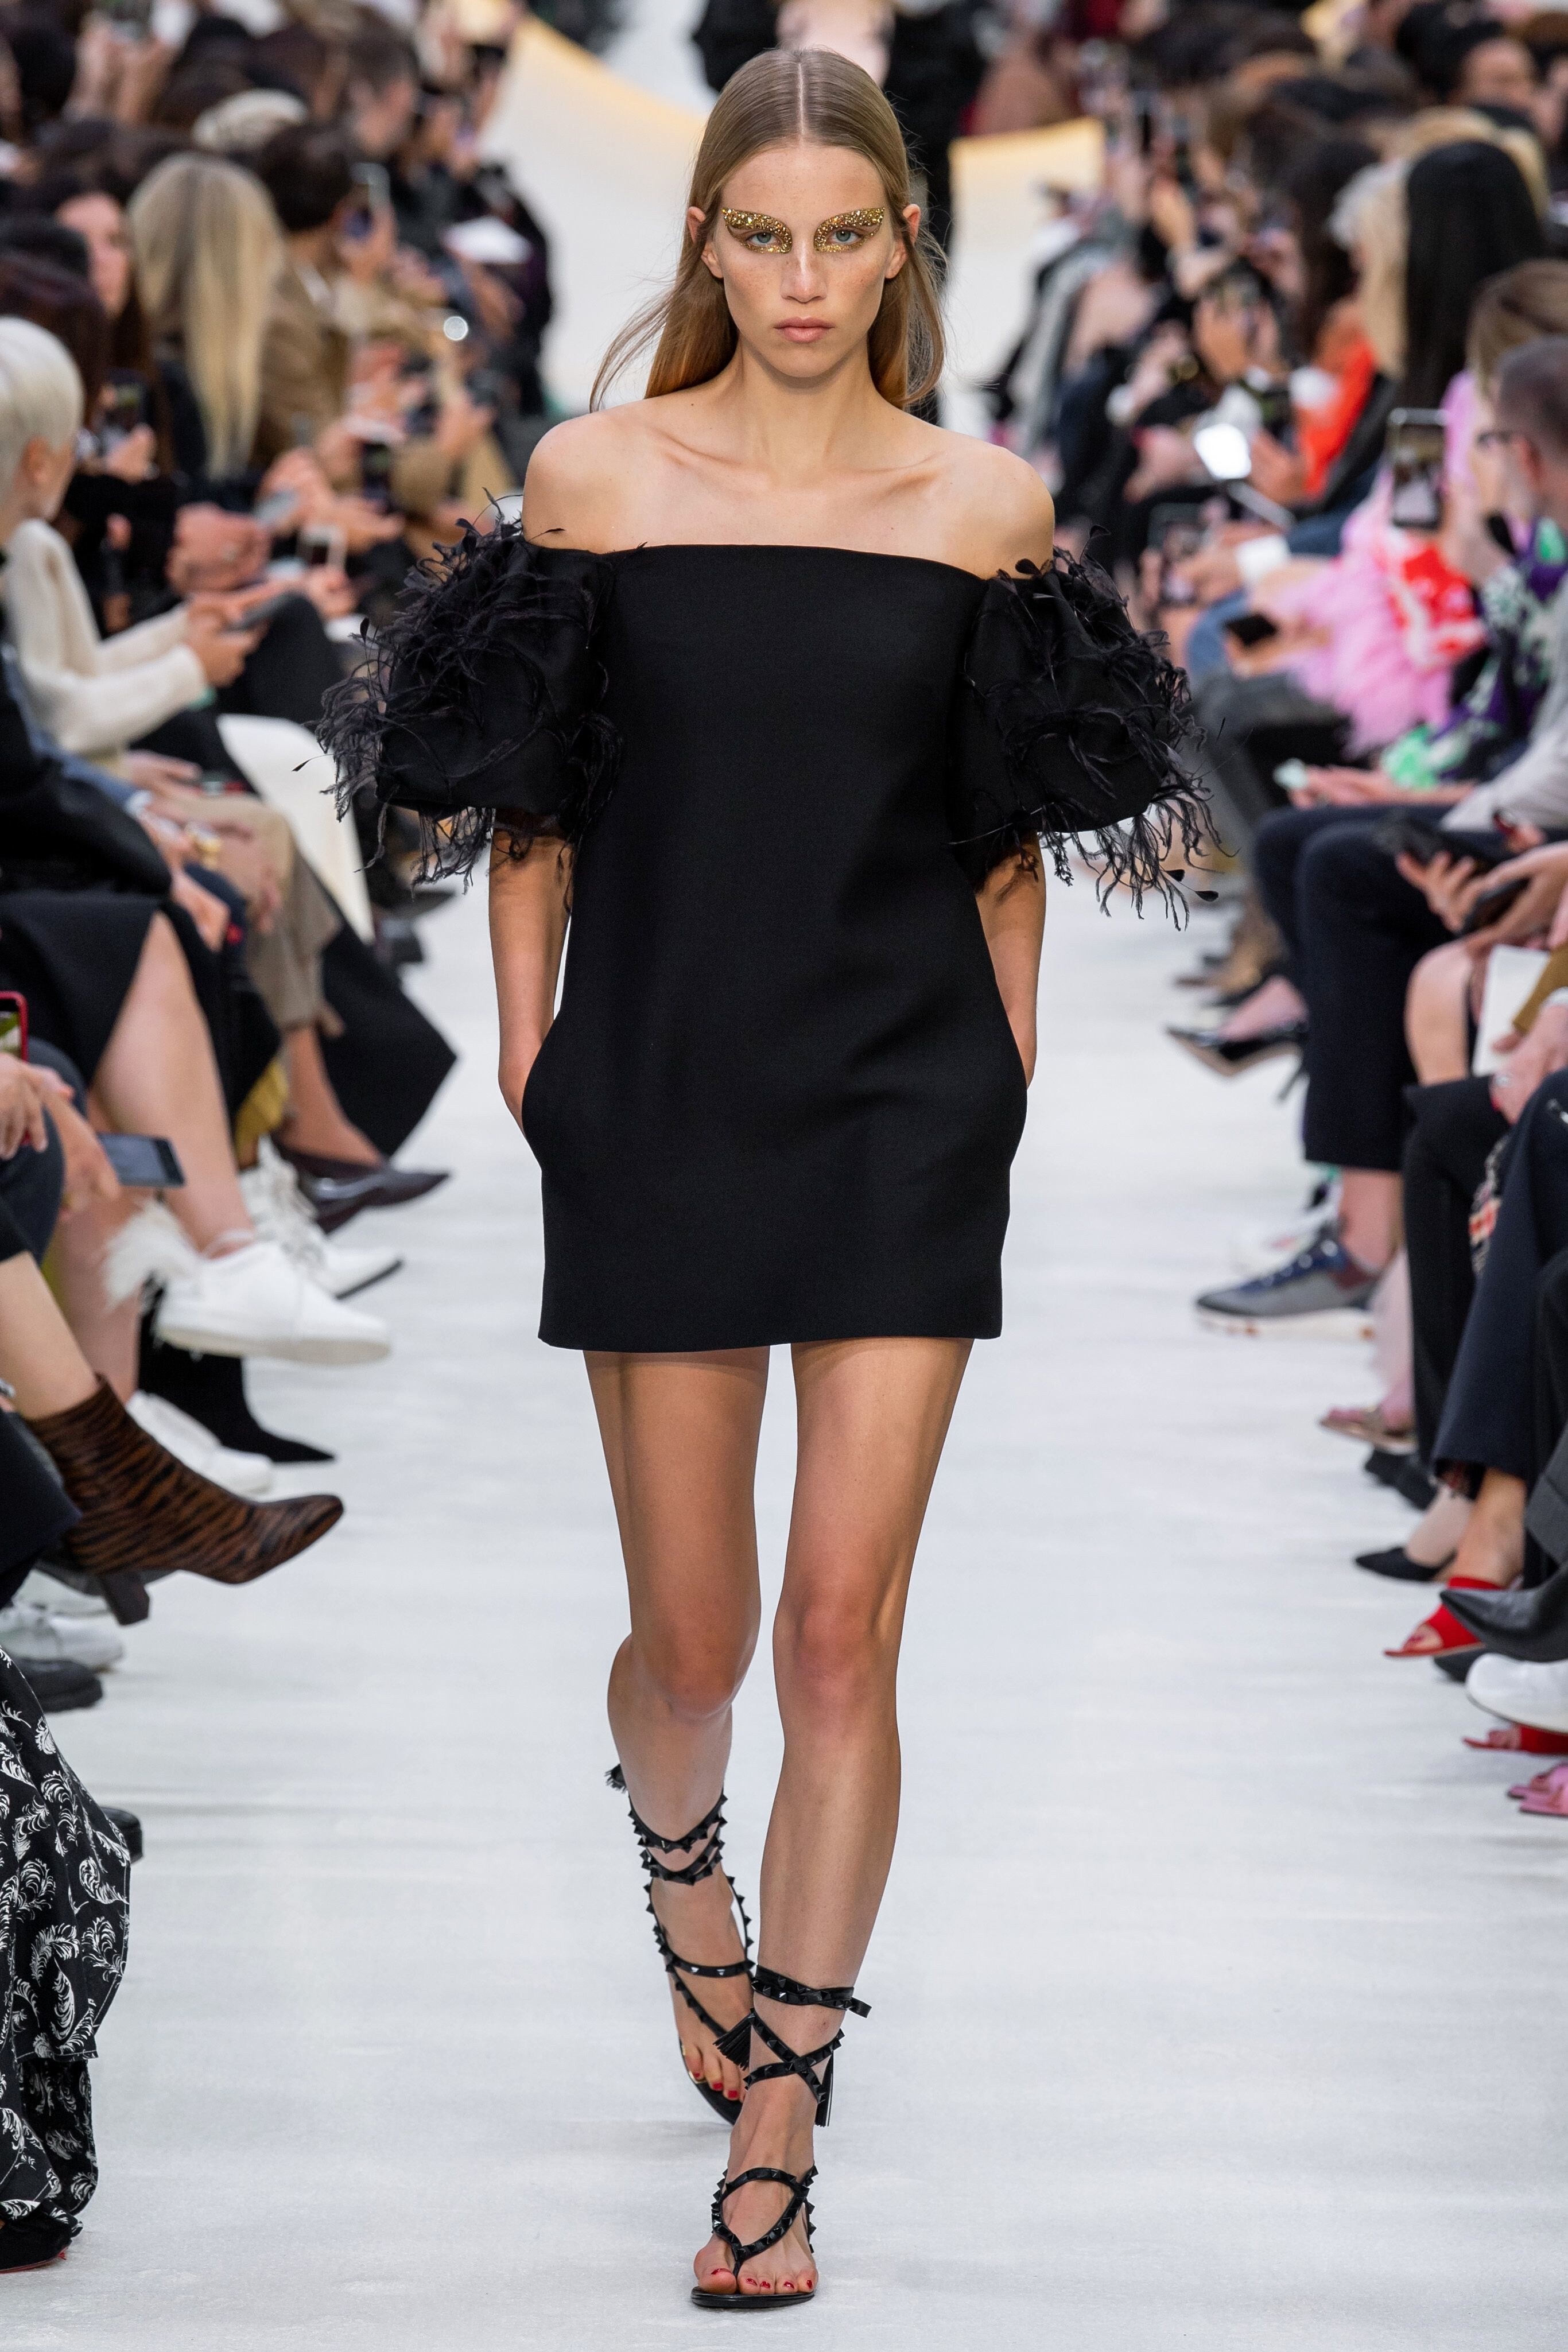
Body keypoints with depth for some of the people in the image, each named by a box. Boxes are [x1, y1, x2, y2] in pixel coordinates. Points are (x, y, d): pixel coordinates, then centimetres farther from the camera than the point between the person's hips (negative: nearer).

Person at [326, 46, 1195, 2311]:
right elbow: (529, 807, 6)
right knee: (694, 1633, 7)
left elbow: (1013, 840, 9)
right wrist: (530, 1069, 3)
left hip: (901, 1113, 0)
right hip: (658, 1104, 0)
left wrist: (1004, 1085, 6)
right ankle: (683, 1869, 44)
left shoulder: (986, 504, 2)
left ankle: (773, 2147, 3)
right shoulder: (596, 479, 0)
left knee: (843, 1632, -6)